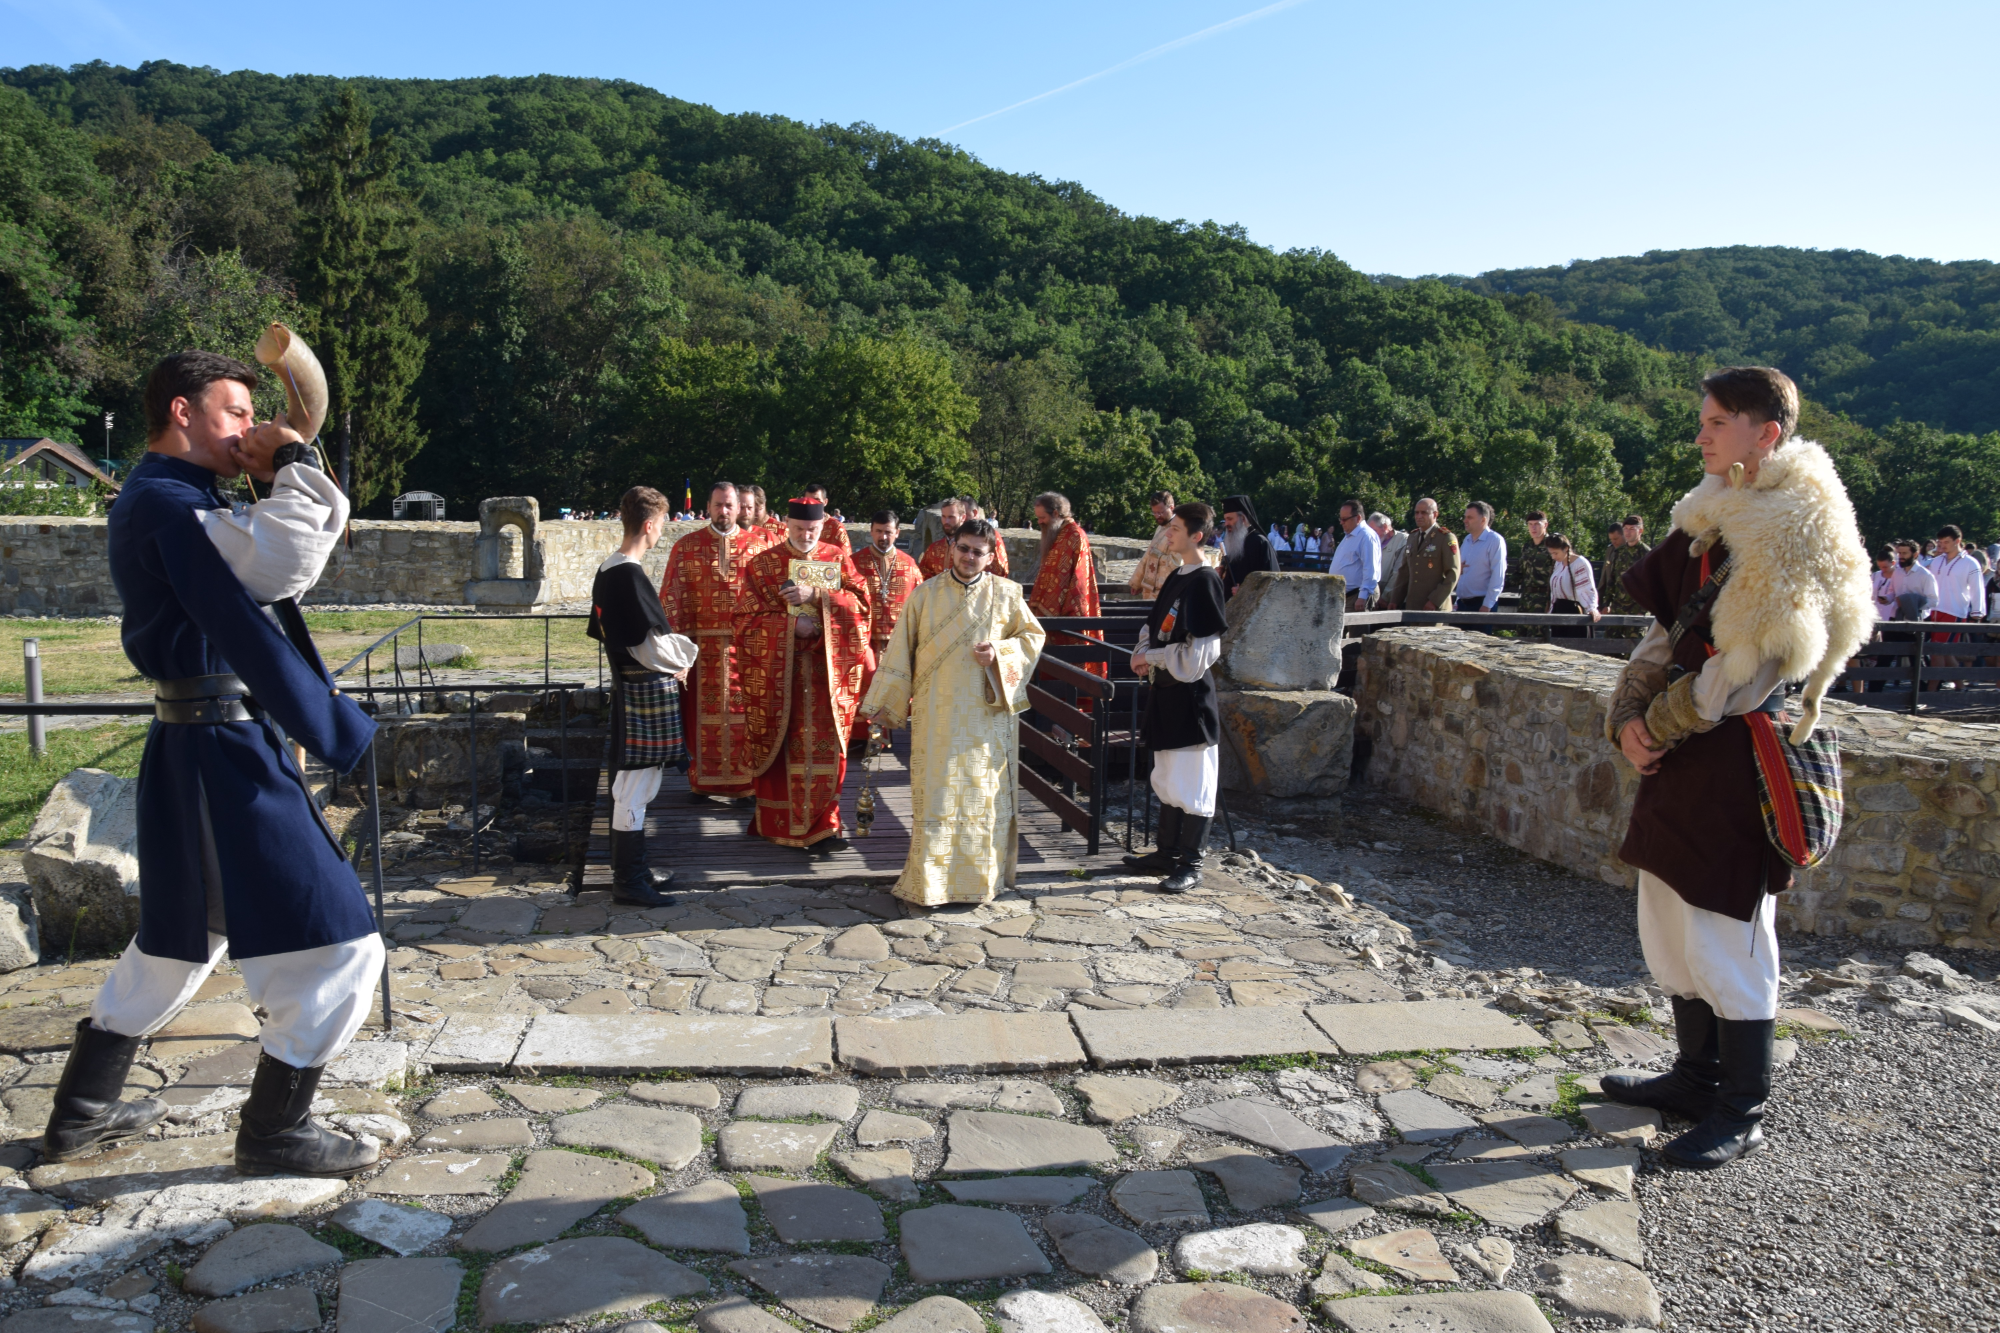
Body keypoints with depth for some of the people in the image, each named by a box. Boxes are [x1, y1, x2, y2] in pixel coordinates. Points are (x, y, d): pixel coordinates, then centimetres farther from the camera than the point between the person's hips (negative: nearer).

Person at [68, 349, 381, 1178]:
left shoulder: (168, 502, 17)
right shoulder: (162, 504, -16)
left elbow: (280, 565, 18)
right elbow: (292, 557, -28)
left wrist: (281, 481, 5)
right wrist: (291, 464, -13)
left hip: (199, 752, 11)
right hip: (224, 757, -11)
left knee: (178, 937, 26)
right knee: (337, 945, -4)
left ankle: (82, 1113, 39)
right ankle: (274, 1133, 11)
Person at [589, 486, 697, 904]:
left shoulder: (607, 569, 10)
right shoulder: (630, 576, -20)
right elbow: (653, 644, -22)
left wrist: (672, 659, 12)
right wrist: (682, 661, -2)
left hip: (628, 685, 10)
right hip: (648, 690, -10)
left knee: (632, 782, 17)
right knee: (636, 784, -3)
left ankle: (630, 868, 28)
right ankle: (628, 880, 5)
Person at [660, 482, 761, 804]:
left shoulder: (756, 545, 6)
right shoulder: (687, 546, 4)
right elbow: (671, 596, 2)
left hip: (745, 643, 0)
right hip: (702, 644, 0)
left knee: (743, 710, 1)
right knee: (702, 711, 3)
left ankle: (742, 777, 11)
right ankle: (703, 780, 12)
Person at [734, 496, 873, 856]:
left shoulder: (838, 559, 8)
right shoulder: (762, 563, 3)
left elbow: (861, 601, -5)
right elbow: (747, 618, -3)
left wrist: (815, 595, -16)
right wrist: (793, 625, -15)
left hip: (826, 671, 1)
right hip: (777, 671, -1)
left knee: (825, 745, -2)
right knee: (780, 746, 3)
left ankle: (820, 827, 3)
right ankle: (776, 822, 15)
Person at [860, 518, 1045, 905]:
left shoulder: (1007, 593, 4)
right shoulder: (925, 594, 3)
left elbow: (1033, 637, 10)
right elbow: (899, 652, 5)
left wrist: (1000, 653, -9)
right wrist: (880, 705, 5)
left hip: (988, 714, 1)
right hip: (937, 716, -1)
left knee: (986, 794, 5)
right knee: (936, 796, -2)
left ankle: (983, 875, 17)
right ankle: (929, 881, 7)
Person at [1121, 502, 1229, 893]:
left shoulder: (1205, 581, -14)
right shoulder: (1176, 577, 12)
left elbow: (1201, 650, -19)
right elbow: (1154, 625, 21)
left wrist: (1152, 657, -11)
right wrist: (1142, 653, 2)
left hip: (1190, 692, -9)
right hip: (1165, 689, 9)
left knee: (1192, 782, -1)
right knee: (1167, 778, 16)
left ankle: (1191, 864, 6)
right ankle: (1166, 853, 27)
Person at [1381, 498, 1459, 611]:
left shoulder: (1446, 538, -3)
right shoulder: (1412, 537, 17)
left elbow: (1452, 574, -8)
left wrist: (1434, 601, -16)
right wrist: (1395, 600, 10)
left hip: (1435, 608, -6)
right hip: (1412, 606, 6)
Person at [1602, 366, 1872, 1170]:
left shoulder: (1796, 529, -13)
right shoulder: (1713, 518, 13)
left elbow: (1752, 665, -18)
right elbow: (1667, 631, 12)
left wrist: (1659, 725, -10)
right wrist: (1627, 717, -1)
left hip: (1740, 764, -9)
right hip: (1683, 764, 9)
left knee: (1724, 938, -1)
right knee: (1669, 928, 16)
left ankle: (1742, 1116, 13)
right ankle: (1697, 1077, 32)